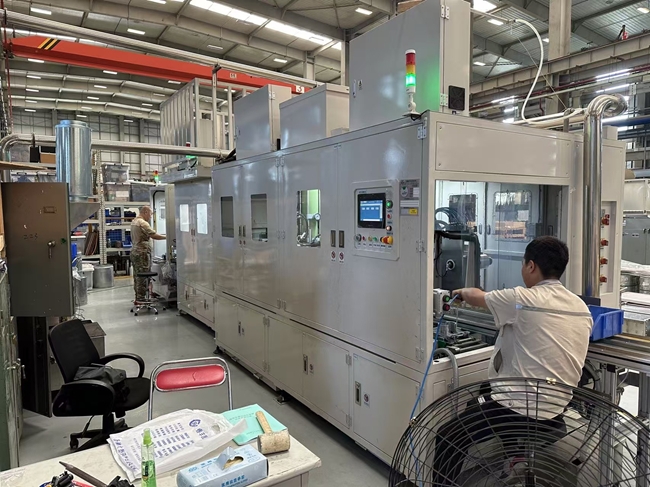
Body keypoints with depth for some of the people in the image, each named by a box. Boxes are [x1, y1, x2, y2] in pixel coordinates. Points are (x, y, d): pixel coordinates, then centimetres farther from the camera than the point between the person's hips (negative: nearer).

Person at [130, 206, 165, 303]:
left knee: (137, 276, 14)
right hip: (142, 252, -10)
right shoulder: (143, 223, -16)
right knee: (143, 277, -6)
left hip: (135, 251, 10)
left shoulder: (134, 221, 15)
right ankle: (140, 299, -3)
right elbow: (154, 236, -21)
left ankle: (138, 298, 20)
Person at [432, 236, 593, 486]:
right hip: (554, 413, 8)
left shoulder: (522, 299, -15)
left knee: (447, 440, 6)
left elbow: (476, 297, 1)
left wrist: (462, 292, 24)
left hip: (517, 407, -8)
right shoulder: (582, 309, 6)